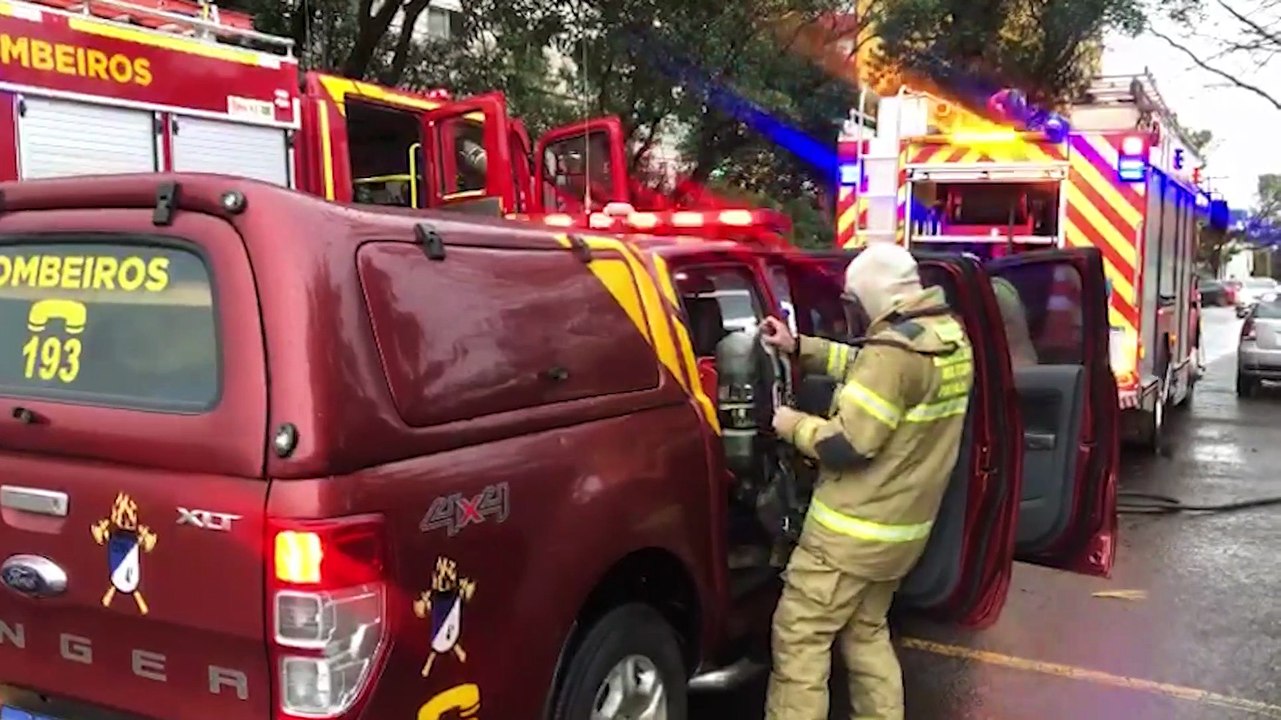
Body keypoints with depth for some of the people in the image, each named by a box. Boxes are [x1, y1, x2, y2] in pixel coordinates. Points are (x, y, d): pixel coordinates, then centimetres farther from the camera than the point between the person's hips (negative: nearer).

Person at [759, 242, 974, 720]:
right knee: (866, 631, 21)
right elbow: (867, 371, 19)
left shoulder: (897, 349, -23)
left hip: (856, 529, -9)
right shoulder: (949, 336, 7)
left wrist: (793, 425, -7)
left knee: (800, 636, 0)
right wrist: (799, 348, 13)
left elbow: (845, 445, -24)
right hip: (902, 525, 10)